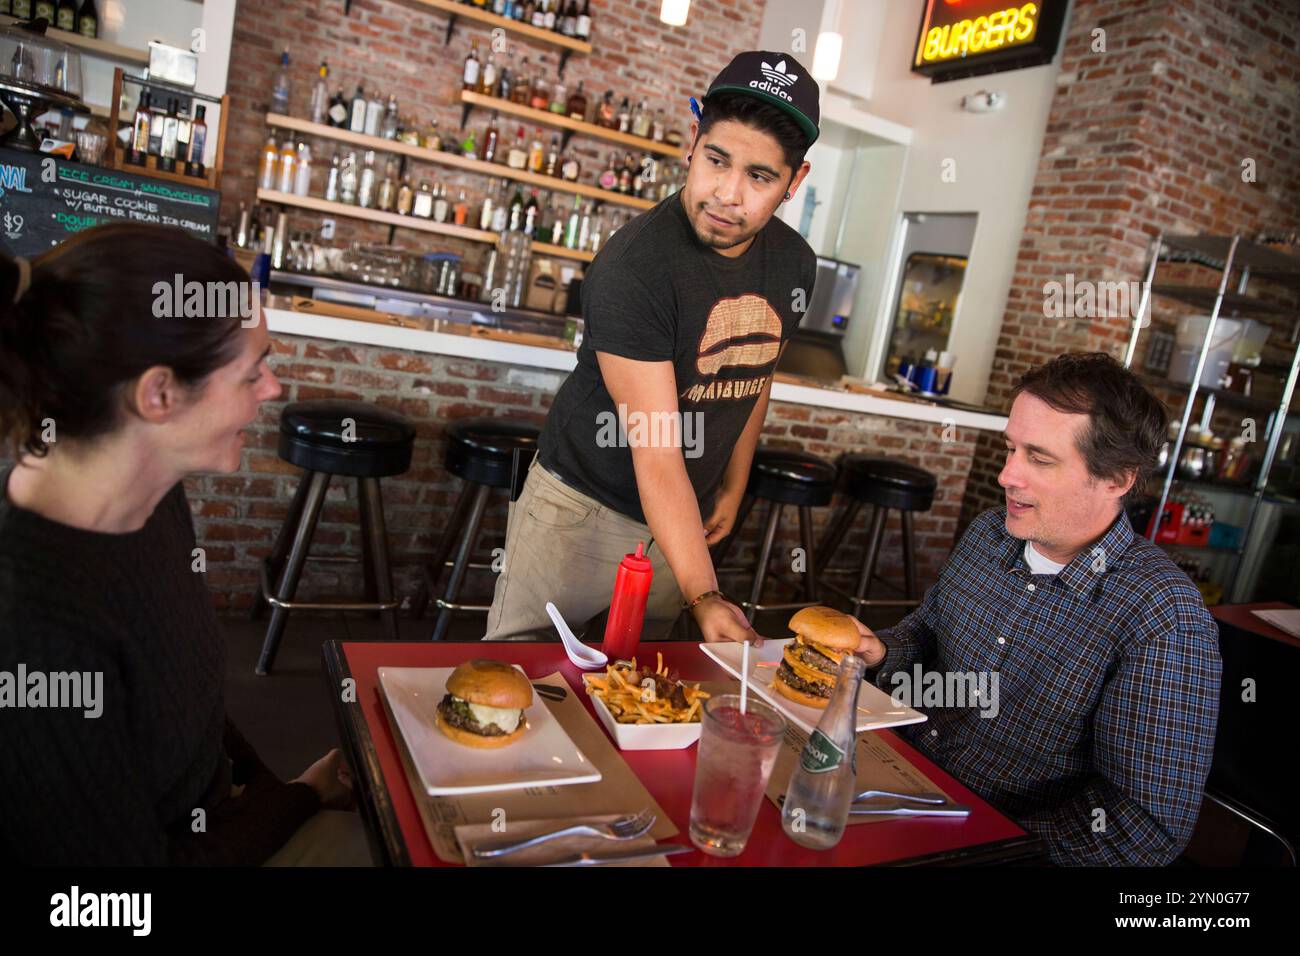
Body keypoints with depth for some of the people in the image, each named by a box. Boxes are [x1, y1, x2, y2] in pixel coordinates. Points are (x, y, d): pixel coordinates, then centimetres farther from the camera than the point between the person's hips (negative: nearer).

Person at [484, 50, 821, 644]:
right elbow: (654, 450, -29)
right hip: (583, 506, -5)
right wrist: (702, 595, -33)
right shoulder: (633, 266, -25)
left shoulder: (794, 264, -3)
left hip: (683, 515, 6)